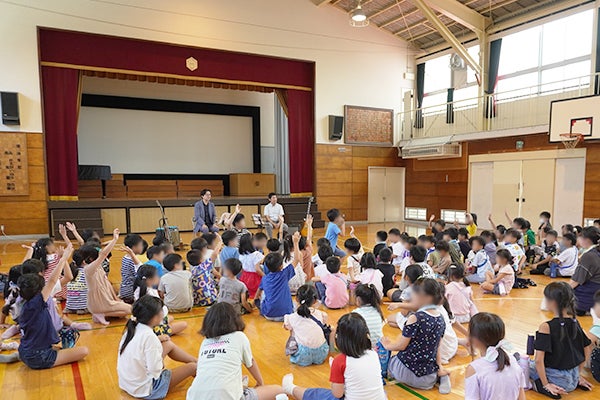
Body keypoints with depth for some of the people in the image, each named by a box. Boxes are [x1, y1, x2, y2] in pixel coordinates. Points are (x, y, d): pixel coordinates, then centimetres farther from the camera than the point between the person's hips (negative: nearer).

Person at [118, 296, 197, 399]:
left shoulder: (132, 328, -6)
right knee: (193, 367, 1)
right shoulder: (149, 336, -29)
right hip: (146, 390, -8)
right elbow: (155, 370, -28)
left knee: (169, 345, 14)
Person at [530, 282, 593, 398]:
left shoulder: (546, 327, -21)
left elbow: (539, 360, -23)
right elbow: (587, 350, 9)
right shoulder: (575, 323, -2)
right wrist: (578, 374, 19)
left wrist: (545, 384, -11)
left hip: (557, 381, -6)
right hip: (573, 381, 6)